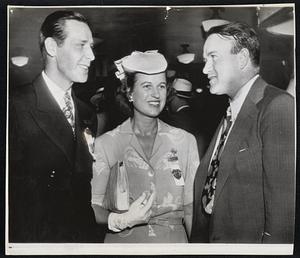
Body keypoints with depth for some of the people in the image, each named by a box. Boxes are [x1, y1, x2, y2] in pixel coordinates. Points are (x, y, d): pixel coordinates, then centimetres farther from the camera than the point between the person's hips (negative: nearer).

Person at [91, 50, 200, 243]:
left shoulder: (185, 141, 0)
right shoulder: (105, 144, -5)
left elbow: (191, 208, 1)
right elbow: (93, 208, -5)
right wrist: (121, 221, -22)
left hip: (173, 241, 2)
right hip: (123, 241, -1)